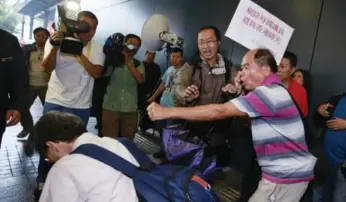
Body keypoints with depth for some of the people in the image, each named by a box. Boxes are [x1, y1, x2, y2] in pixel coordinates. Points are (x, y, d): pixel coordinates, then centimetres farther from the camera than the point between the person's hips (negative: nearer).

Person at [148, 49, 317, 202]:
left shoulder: (269, 92, -22)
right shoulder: (272, 91, 14)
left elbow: (219, 112, -28)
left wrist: (168, 112, -27)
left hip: (286, 176, -10)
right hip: (285, 172, 10)